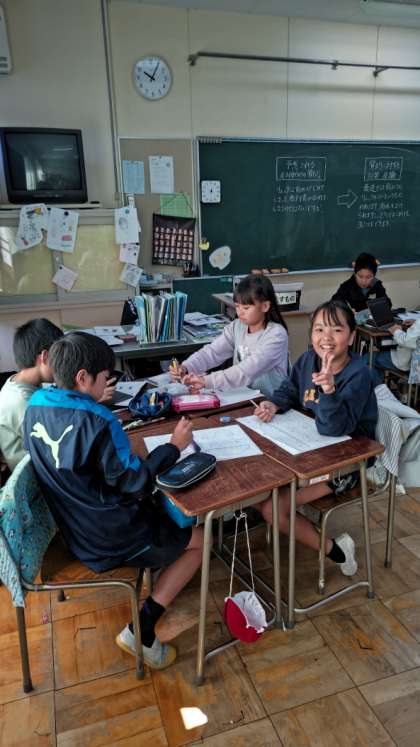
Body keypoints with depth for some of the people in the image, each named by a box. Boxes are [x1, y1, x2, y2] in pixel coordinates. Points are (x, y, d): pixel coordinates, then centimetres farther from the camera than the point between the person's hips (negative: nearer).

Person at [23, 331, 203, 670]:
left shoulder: (36, 407, -6)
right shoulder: (97, 423, -30)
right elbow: (137, 483, -22)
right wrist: (174, 446, -12)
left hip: (73, 528, 9)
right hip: (110, 540, -8)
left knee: (158, 509, 28)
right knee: (200, 540, 11)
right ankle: (141, 631, 8)